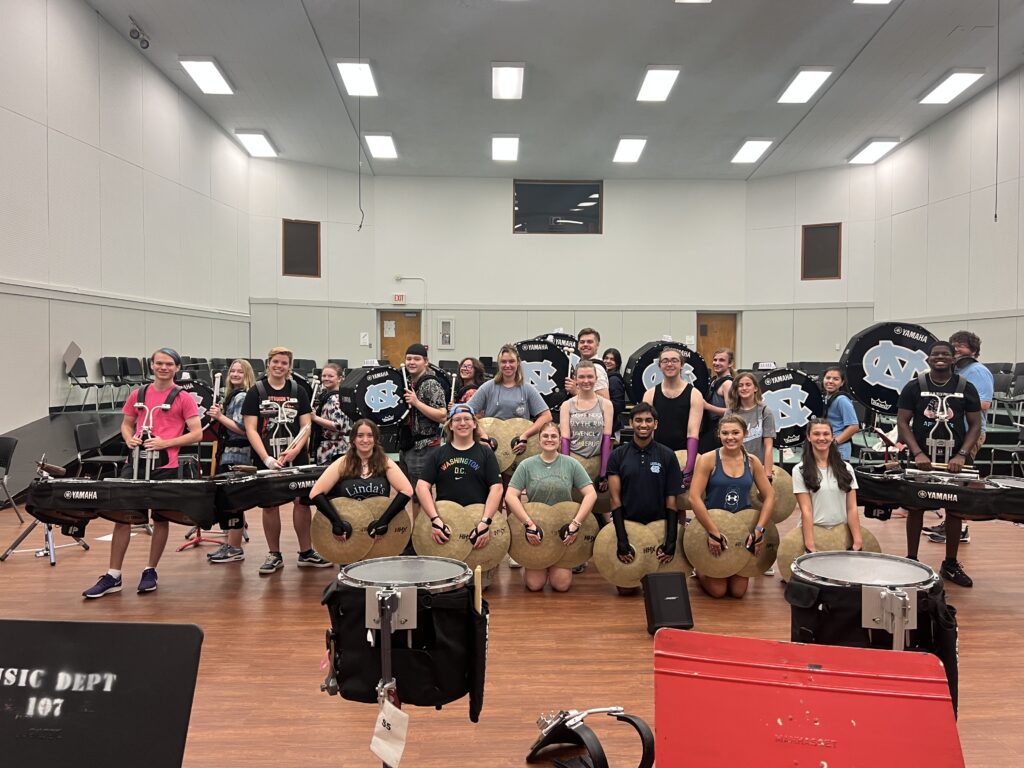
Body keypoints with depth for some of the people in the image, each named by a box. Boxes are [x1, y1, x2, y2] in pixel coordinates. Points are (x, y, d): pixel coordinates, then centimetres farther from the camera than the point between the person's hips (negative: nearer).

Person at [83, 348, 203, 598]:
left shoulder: (184, 398, -2)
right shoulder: (138, 394, 10)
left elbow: (197, 434, -6)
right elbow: (126, 424, 21)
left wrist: (165, 442, -16)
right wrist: (129, 438, -2)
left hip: (165, 466, -3)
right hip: (135, 463, 4)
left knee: (160, 519, 6)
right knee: (121, 516, 1)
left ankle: (150, 572, 21)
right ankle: (113, 576, 9)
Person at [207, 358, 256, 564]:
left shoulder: (243, 397, -12)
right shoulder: (232, 395, 16)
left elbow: (243, 429, -20)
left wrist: (220, 417, -18)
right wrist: (218, 415, 6)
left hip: (236, 456, -9)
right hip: (227, 454, 9)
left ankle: (235, 549, 1)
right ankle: (230, 543, 21)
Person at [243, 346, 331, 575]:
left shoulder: (298, 391, 7)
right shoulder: (256, 391, 1)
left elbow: (306, 426, 5)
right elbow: (251, 429, -4)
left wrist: (295, 450, -12)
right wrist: (266, 458, -15)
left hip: (296, 458, 1)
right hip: (267, 459, -1)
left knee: (303, 501, 1)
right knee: (270, 504, 4)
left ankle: (306, 552, 14)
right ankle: (274, 555, 17)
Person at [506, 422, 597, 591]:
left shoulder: (571, 464, -3)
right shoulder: (527, 465, -5)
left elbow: (591, 494, -9)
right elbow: (510, 496, -12)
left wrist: (576, 523, -18)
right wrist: (529, 523, -21)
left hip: (563, 530, 0)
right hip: (535, 528, 0)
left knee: (561, 584, -6)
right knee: (534, 584, -6)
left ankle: (562, 567, 27)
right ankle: (535, 567, 27)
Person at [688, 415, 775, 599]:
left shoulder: (752, 461, 0)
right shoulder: (708, 459, -13)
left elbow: (769, 496, 1)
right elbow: (694, 498, -19)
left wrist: (759, 529, -10)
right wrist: (714, 533, -22)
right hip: (713, 525, -3)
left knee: (738, 591, 5)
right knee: (718, 590, -1)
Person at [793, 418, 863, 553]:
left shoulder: (845, 468, 5)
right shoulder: (800, 470, -4)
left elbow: (852, 508, 2)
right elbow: (806, 510, -10)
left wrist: (857, 541, -7)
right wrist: (810, 546, -16)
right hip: (813, 531, -2)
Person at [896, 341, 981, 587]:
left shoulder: (966, 388, 2)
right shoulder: (915, 386, -3)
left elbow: (975, 424, 2)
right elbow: (902, 422, -3)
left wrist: (962, 455, -12)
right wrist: (917, 453, -15)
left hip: (955, 459, 2)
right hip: (921, 458, -1)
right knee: (915, 508, 4)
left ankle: (951, 564, 20)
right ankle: (911, 560, 16)